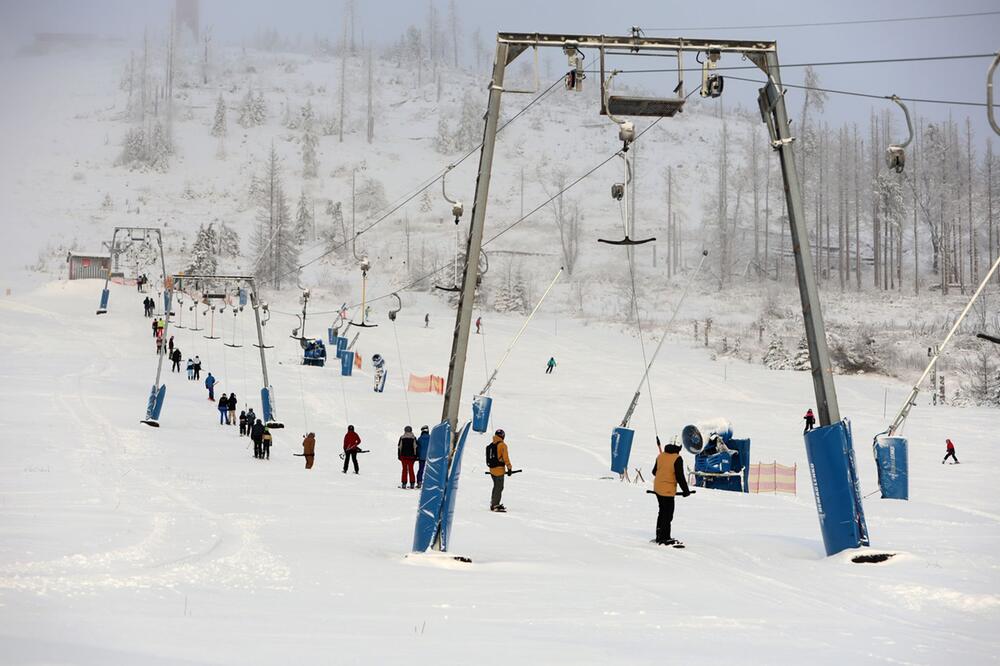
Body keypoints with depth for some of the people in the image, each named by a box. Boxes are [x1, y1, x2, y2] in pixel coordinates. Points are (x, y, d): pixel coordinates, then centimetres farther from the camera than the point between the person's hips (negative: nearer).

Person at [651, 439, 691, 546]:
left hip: (657, 488, 7)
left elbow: (654, 471, 14)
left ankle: (659, 536, 28)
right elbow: (680, 476, -17)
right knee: (668, 514, 3)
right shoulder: (677, 459, -17)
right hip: (668, 490, -7)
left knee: (662, 511, 20)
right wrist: (685, 490, -5)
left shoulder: (660, 456, 3)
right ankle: (664, 538, 8)